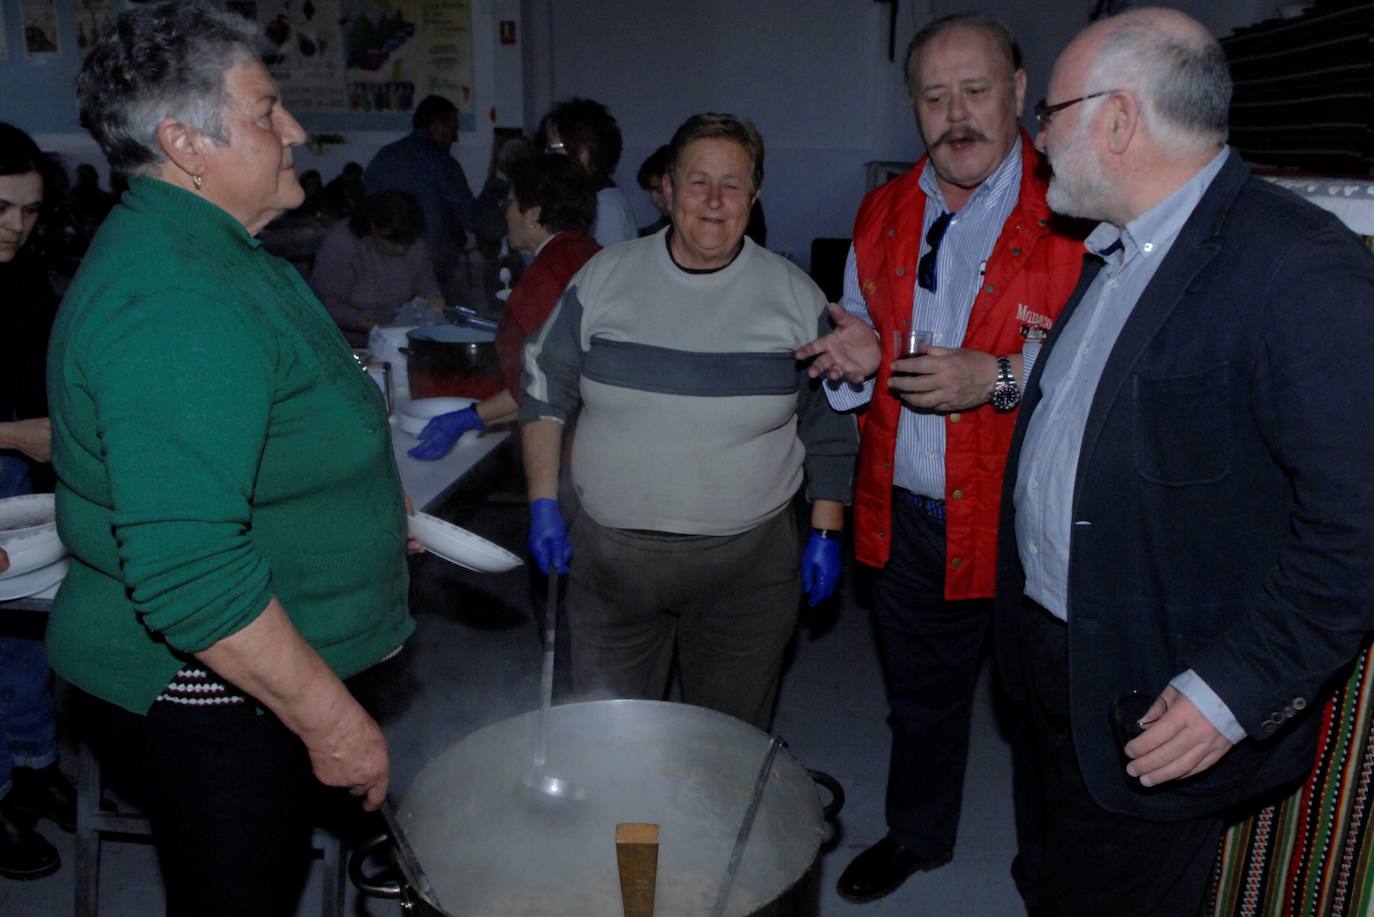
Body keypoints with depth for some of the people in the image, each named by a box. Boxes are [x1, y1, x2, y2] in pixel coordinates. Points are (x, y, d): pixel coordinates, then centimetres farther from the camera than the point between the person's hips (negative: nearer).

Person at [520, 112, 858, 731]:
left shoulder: (796, 297, -2)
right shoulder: (604, 278, -1)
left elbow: (829, 430, 5)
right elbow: (546, 390, 6)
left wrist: (827, 533, 3)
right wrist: (543, 503, 2)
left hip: (748, 561, -1)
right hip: (610, 555, 1)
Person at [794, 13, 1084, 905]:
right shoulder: (884, 212, 9)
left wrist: (999, 377, -27)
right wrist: (857, 353, -5)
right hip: (908, 519, 5)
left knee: (1040, 714, 12)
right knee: (921, 697, 23)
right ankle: (916, 834, 47)